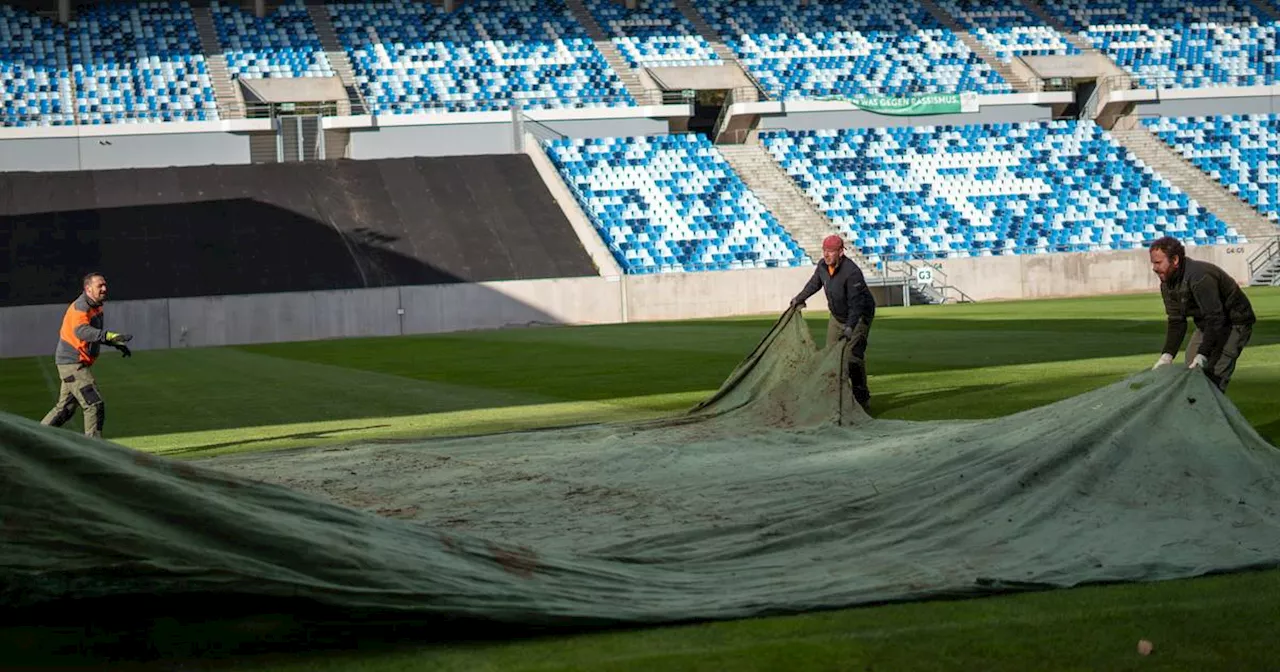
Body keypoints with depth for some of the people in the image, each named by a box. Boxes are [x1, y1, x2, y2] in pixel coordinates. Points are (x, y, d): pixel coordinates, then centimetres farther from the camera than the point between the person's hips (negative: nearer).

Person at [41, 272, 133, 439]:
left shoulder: (96, 306, 11)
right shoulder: (80, 307, -21)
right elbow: (81, 331, -42)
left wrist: (116, 343, 23)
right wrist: (110, 336, -54)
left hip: (73, 364, 10)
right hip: (72, 364, -10)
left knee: (65, 408, 20)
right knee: (95, 405, -13)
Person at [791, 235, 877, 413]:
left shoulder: (852, 272, -32)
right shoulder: (822, 266, -9)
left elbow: (856, 303, -36)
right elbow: (814, 283, 14)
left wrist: (850, 327, -46)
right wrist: (800, 298, 24)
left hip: (859, 316, -8)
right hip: (837, 316, 8)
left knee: (854, 356, -17)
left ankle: (862, 399, -11)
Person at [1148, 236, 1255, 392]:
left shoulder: (1199, 278, -33)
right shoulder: (1166, 285, -4)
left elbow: (1215, 319, -33)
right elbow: (1176, 322, -2)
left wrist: (1202, 356, -36)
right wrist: (1167, 355, -15)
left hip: (1234, 323, -9)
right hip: (1206, 326, 9)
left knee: (1214, 376, -20)